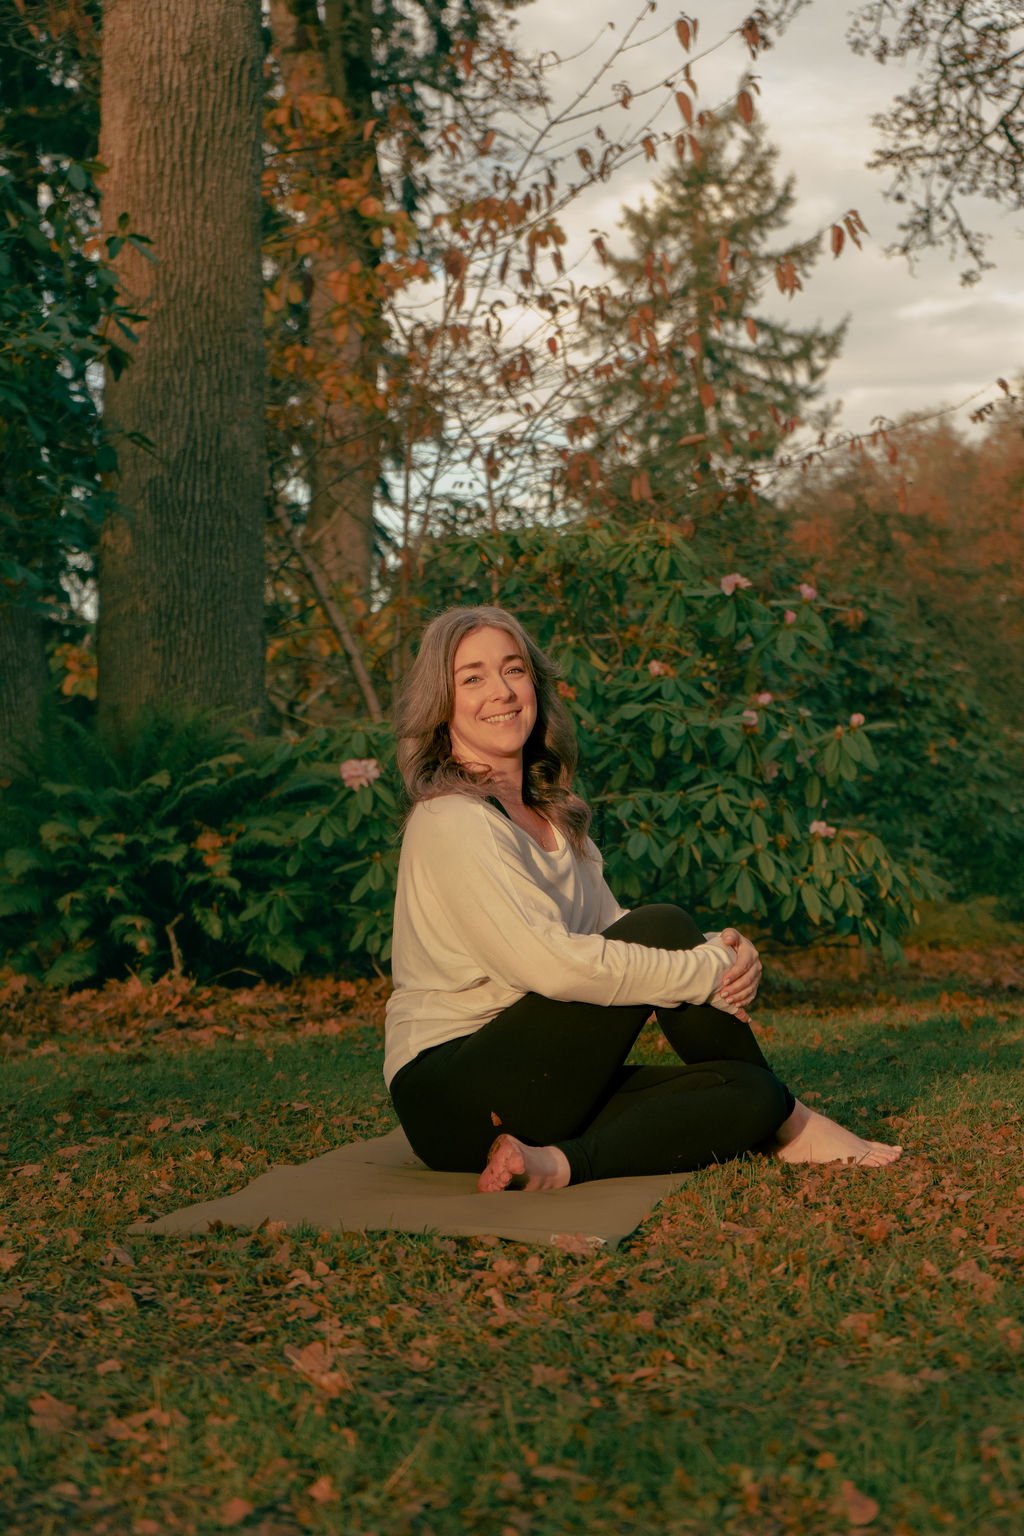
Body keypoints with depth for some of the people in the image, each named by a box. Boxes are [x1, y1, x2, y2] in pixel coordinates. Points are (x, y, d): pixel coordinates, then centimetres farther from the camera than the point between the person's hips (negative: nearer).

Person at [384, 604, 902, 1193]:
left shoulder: (553, 816, 15)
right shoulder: (452, 821, -14)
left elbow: (612, 936, 10)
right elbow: (547, 963, -24)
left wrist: (724, 950, -10)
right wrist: (711, 970, -18)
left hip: (539, 1086, 8)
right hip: (453, 1095, -8)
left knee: (749, 1093, -13)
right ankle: (787, 1123, -3)